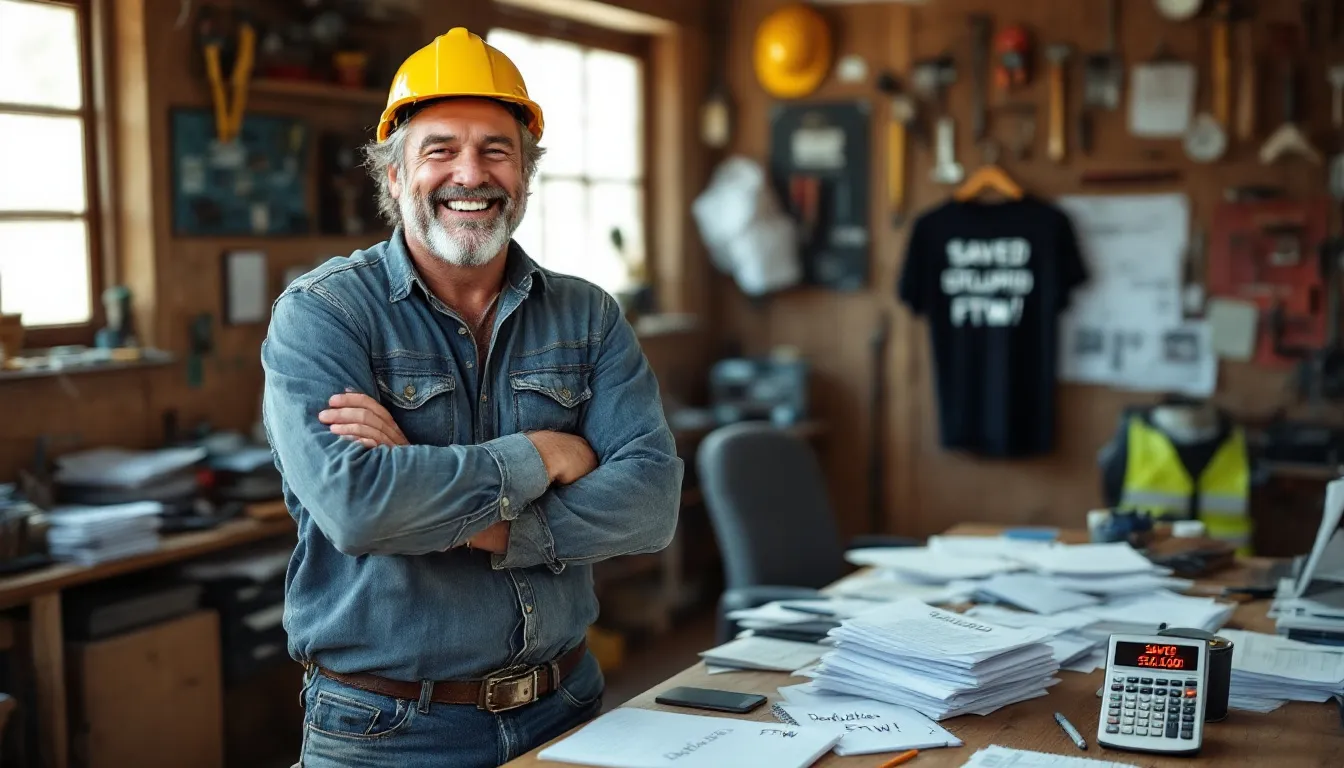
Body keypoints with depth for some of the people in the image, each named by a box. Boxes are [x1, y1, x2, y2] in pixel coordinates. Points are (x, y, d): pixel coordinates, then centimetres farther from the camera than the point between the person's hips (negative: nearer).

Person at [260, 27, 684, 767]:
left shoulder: (587, 316, 2)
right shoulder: (318, 314, -9)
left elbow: (651, 498, -11)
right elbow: (352, 502, -25)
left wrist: (473, 526, -22)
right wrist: (543, 456, -15)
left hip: (564, 706, 4)